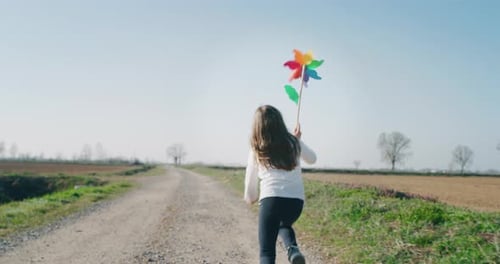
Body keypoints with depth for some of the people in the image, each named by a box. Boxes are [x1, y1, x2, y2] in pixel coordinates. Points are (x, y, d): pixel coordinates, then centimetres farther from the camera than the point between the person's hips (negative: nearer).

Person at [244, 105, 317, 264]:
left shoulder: (257, 150, 5)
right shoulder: (294, 143, 9)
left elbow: (251, 179, 14)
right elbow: (312, 159, 28)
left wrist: (250, 197, 35)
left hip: (271, 199, -3)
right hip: (296, 200, 3)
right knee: (284, 225, 34)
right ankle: (293, 249, 2)